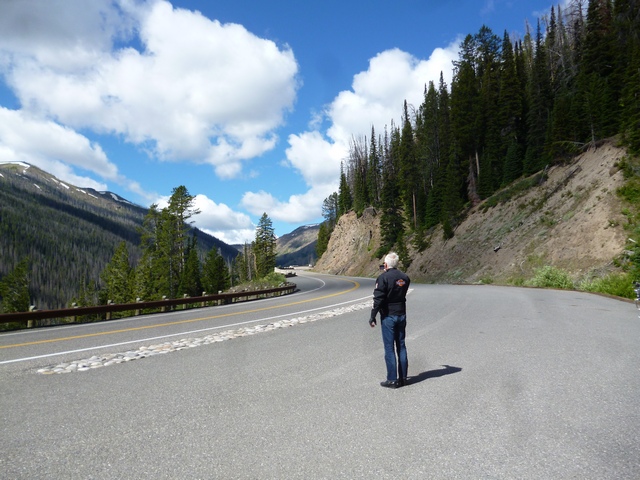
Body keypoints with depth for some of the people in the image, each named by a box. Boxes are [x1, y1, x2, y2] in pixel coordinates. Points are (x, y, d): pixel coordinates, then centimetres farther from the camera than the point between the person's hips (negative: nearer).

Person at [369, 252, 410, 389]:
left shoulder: (383, 277, -14)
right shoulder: (404, 277, 4)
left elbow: (378, 299, -17)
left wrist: (372, 317, -8)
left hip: (388, 316, -6)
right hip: (402, 315, 6)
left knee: (389, 348, 0)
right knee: (401, 346, 12)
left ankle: (392, 380, 4)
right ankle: (403, 378, 18)